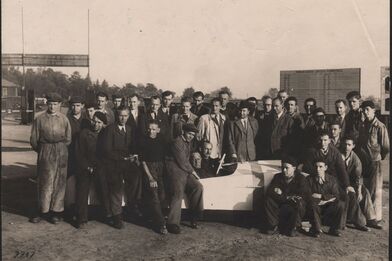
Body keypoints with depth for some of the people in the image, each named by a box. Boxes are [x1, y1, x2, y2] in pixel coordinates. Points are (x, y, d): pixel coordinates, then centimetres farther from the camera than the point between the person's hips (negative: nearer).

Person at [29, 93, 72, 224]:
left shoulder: (64, 119, 5)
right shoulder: (39, 119, 2)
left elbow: (68, 139, 10)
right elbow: (34, 139, 5)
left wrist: (60, 149, 7)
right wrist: (42, 151, 6)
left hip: (61, 154, 1)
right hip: (45, 153, -1)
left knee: (59, 182, 4)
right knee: (45, 182, 2)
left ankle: (56, 211, 14)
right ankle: (43, 210, 15)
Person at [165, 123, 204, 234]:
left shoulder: (187, 143, 19)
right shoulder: (177, 142, -11)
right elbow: (182, 161, -13)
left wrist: (191, 171, 10)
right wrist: (192, 171, -3)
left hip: (185, 171, 8)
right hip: (175, 171, -8)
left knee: (198, 187, -12)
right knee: (178, 194, -20)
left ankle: (194, 218, -3)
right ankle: (172, 224, -16)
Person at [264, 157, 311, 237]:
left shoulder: (301, 178, -6)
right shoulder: (278, 177, 3)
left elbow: (305, 196, -18)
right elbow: (269, 192, -9)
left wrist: (282, 194, -18)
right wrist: (287, 197, -25)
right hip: (281, 204, 2)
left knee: (299, 203, -34)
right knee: (268, 200, -24)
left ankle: (294, 227, -12)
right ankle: (273, 225, -9)